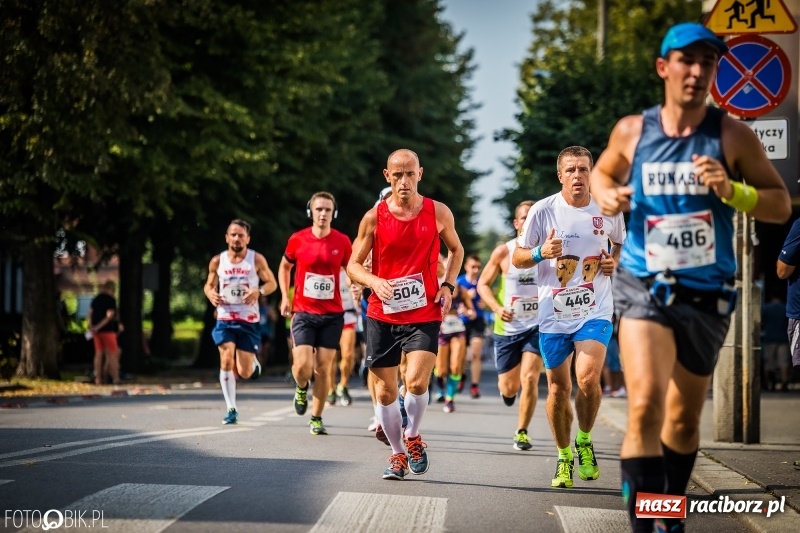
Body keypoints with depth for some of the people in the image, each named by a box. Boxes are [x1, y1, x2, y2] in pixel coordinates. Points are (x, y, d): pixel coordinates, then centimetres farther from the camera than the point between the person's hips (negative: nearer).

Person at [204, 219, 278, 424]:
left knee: (245, 373, -1)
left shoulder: (257, 259, -4)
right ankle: (231, 409, -7)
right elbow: (209, 285, 15)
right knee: (226, 360, -17)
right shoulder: (217, 261, 2)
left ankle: (254, 362, 37)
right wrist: (211, 294, -9)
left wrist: (259, 292, -20)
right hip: (225, 319, 1)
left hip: (249, 321, -1)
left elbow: (272, 283, 2)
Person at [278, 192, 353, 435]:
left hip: (332, 315, 1)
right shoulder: (298, 240, -2)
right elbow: (284, 267, 15)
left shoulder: (342, 241, -1)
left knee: (323, 369, 2)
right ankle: (301, 388, 23)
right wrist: (285, 297, 6)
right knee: (302, 367, -13)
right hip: (303, 312, -1)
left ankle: (316, 418, 17)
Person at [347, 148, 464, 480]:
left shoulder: (438, 213, -1)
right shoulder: (374, 218, -3)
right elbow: (353, 266, 1)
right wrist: (374, 281, -19)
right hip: (382, 315, 1)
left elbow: (456, 249, 17)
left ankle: (412, 437, 9)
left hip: (424, 315, -1)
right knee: (385, 391, 6)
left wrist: (448, 286, 2)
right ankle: (398, 453, 25)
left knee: (416, 382, -19)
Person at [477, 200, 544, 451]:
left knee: (529, 379, -16)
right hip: (508, 327, 1)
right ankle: (507, 390, 47)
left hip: (537, 325, 0)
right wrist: (497, 308, -14)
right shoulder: (503, 252, -5)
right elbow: (483, 284, 2)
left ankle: (522, 432, -1)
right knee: (509, 387, 8)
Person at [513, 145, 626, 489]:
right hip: (553, 313, 0)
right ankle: (564, 457, 25)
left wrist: (614, 261, -1)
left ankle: (584, 441, 6)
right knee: (558, 388, 5)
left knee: (588, 379, -20)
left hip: (595, 310, 0)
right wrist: (541, 252, -18)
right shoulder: (543, 210, -6)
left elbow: (621, 242, 21)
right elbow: (517, 258, 2)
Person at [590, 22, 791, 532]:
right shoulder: (632, 131, -1)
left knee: (684, 420, 15)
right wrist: (607, 195, -3)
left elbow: (782, 205, -1)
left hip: (707, 296, 1)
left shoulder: (733, 136, -5)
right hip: (644, 287, -1)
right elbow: (602, 172, 20)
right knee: (646, 405, -23)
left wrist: (732, 190, -19)